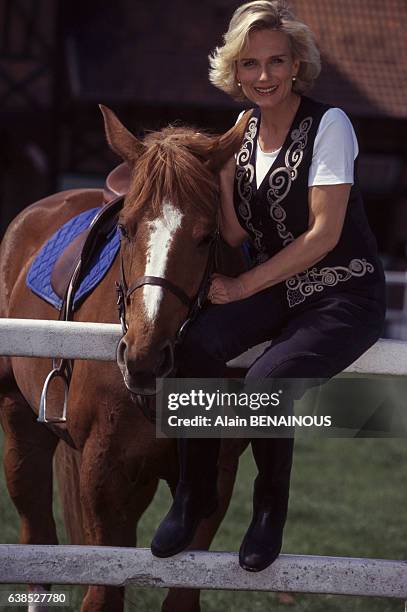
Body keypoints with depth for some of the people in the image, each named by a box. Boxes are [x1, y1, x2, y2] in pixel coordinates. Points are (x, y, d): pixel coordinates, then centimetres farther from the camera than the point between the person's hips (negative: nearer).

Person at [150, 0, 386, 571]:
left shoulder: (328, 124, -13)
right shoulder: (243, 134, 6)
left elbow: (324, 234, -17)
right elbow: (235, 233, 3)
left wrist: (245, 285, -16)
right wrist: (221, 173, -14)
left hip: (345, 295, -5)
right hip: (278, 288, 6)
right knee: (199, 345, -24)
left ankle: (271, 504, 1)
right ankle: (195, 493, -6)